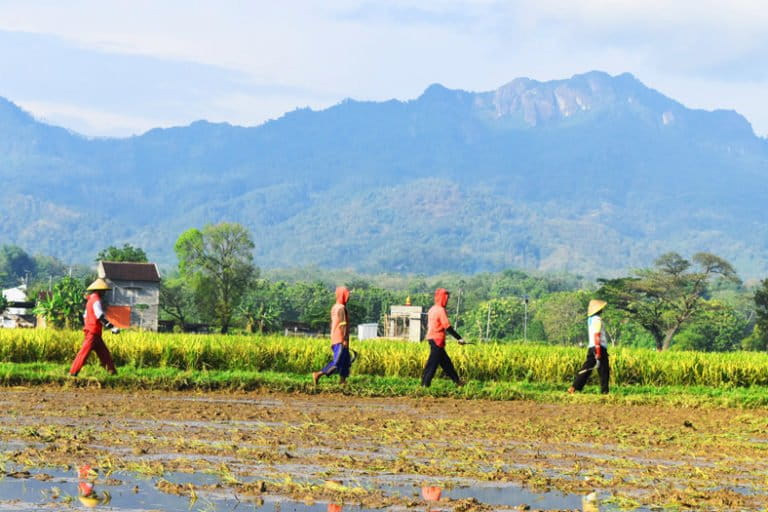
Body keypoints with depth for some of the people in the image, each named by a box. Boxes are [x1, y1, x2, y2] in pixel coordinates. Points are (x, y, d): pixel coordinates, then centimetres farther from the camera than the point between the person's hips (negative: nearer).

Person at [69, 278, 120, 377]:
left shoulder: (91, 300, 18)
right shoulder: (96, 300, -13)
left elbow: (85, 316, 23)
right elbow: (101, 317, -22)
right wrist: (112, 327, -24)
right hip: (93, 332, -10)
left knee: (104, 352, 11)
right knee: (84, 352, -10)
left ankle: (112, 371, 12)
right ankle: (73, 372, -11)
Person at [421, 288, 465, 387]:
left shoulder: (432, 309, 13)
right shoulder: (441, 310, -15)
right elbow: (447, 327, -19)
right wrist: (459, 338, -15)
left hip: (431, 338, 10)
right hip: (437, 340, -10)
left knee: (445, 361, 15)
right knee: (433, 363, -6)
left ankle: (457, 381, 21)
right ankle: (425, 384, -4)